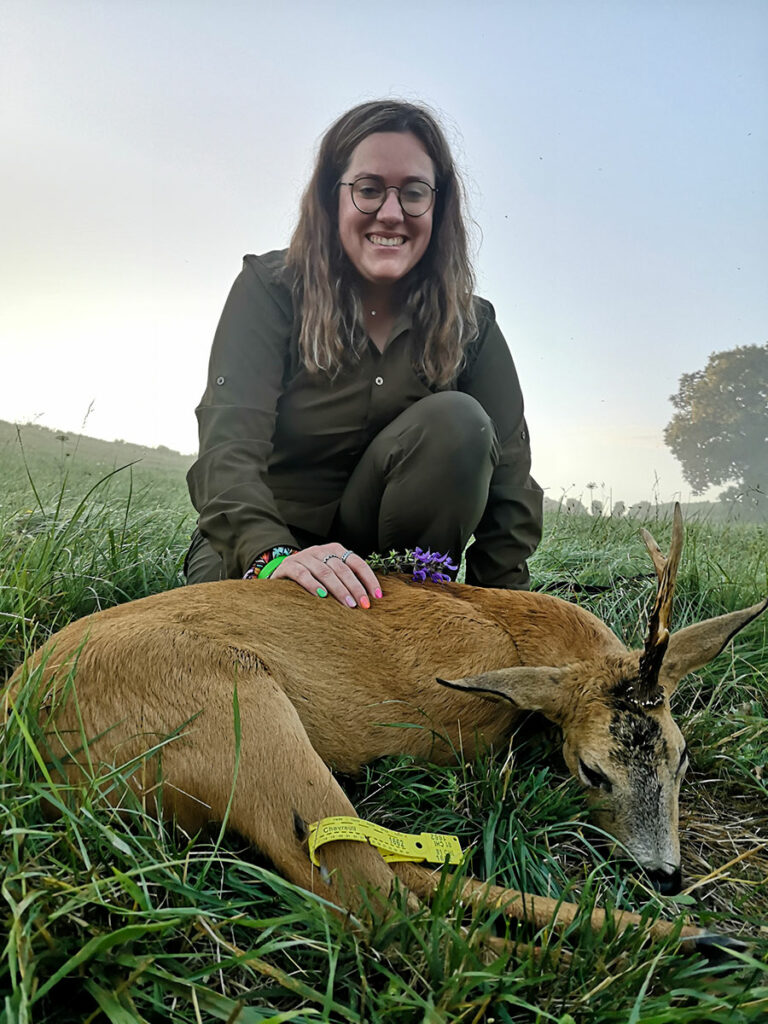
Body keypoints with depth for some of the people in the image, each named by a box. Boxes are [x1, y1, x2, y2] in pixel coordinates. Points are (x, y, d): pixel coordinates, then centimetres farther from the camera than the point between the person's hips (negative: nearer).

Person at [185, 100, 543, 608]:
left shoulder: (470, 323, -4)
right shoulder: (270, 289, -10)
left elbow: (509, 481, -9)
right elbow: (230, 442, -23)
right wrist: (273, 555, -41)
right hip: (256, 547, -2)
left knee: (459, 420, -23)